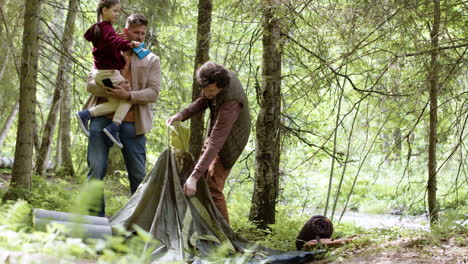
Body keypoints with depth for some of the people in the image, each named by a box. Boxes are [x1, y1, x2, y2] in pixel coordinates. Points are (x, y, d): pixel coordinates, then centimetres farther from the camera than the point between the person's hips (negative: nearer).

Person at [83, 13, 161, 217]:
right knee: (96, 170, -2)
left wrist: (129, 96, -18)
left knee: (138, 174, 3)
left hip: (132, 123, -1)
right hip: (102, 119, 1)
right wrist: (109, 91, -16)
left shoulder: (151, 60, 10)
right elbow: (91, 83, 6)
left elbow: (154, 92, -1)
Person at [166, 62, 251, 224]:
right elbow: (203, 101, 4)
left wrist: (194, 176, -47)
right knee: (203, 179, 16)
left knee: (213, 188, -14)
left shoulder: (231, 103, -40)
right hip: (215, 132, 9)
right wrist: (180, 116, -13)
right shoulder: (218, 77, -17)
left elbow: (216, 143, -43)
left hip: (229, 141, -9)